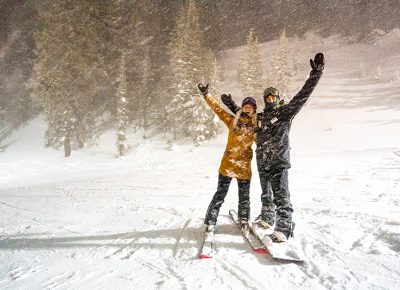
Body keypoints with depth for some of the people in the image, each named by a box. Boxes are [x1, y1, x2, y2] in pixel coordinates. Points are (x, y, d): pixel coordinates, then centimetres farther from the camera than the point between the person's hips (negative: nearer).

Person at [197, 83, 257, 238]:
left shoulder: (256, 125, 7)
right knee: (220, 194, -1)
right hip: (227, 164, -2)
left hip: (245, 167, 2)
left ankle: (243, 221, 32)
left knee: (244, 196, 10)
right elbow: (217, 108, -2)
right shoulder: (232, 120, 2)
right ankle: (210, 224, 9)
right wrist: (206, 94, -7)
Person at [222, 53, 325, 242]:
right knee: (266, 194, 18)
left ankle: (284, 228, -1)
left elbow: (303, 94, -6)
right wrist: (231, 105, 31)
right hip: (262, 163, 6)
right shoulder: (260, 117, 15)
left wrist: (316, 73, -12)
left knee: (280, 195, -7)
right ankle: (267, 219, 33)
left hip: (279, 161, -6)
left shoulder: (286, 112, 1)